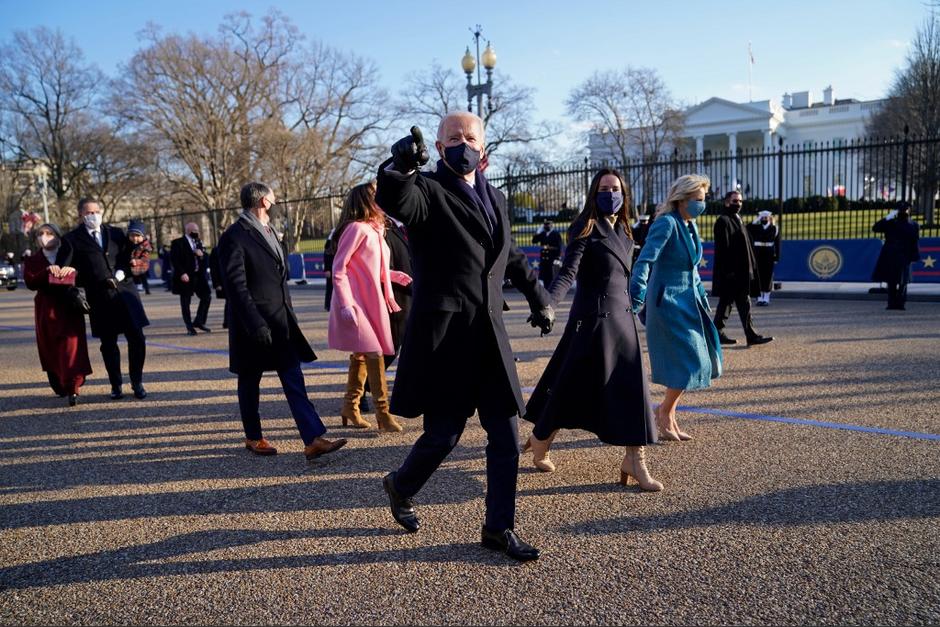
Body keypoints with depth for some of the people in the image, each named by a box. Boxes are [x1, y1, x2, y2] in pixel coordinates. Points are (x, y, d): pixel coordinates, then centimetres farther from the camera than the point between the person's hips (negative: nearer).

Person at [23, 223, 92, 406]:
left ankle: (72, 388, -15)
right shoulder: (32, 261, 11)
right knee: (50, 350, 6)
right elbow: (30, 282, -6)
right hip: (47, 310, 2)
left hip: (70, 308, -2)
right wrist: (47, 271, -21)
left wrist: (73, 270, -21)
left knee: (71, 346, -12)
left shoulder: (70, 254, 8)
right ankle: (59, 386, 21)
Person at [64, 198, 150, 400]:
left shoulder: (116, 233, 13)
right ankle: (116, 386, 17)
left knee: (137, 339, -1)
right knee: (108, 344, 5)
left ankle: (137, 382, 13)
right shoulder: (73, 239, 3)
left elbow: (129, 257, 14)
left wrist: (121, 273, -4)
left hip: (125, 291, 2)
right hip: (99, 297, -2)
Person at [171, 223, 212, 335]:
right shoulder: (177, 243, -3)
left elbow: (206, 258, 16)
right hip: (186, 277, -6)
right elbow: (174, 260, -11)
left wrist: (202, 255, -6)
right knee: (185, 302, 0)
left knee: (207, 297, 2)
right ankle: (190, 327, 9)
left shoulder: (199, 242, 17)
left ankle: (199, 321, 15)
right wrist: (182, 273, -20)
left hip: (199, 276, 6)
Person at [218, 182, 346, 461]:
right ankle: (253, 438, 26)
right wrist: (256, 325, -21)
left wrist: (288, 314, 16)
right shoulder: (234, 237, -13)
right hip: (255, 325, -7)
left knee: (294, 381, 1)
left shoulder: (267, 232, 14)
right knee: (250, 382, 10)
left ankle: (313, 440, -1)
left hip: (280, 322, 7)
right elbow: (236, 286, -18)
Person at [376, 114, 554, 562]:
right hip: (444, 335, -6)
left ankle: (499, 527, 22)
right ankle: (400, 486, 35)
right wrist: (400, 168, -48)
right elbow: (394, 202, -29)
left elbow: (512, 257, 30)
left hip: (489, 336, 6)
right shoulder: (427, 191, -5)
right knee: (444, 433, 4)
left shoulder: (496, 199, 16)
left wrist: (538, 297, 29)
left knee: (506, 437, 7)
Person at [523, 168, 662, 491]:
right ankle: (539, 443, 22)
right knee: (572, 385, 1)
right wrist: (548, 303, -35)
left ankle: (634, 460, 12)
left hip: (622, 317, 7)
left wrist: (636, 307, 25)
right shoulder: (586, 227, -9)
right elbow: (568, 271, -20)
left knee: (632, 387, 4)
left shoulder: (622, 230, 13)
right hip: (593, 317, -7)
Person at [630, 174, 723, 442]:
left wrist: (702, 296, 24)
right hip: (668, 302, -9)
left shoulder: (691, 225, 10)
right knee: (690, 361, -7)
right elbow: (645, 260, -28)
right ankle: (665, 413, 12)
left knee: (697, 362, 11)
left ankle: (666, 410, 24)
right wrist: (638, 295, -40)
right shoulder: (666, 223, -16)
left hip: (688, 301, 9)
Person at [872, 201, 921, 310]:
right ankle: (892, 303, 9)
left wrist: (914, 257, -6)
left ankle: (900, 303, -1)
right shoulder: (891, 223, 9)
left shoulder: (913, 226, 6)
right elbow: (875, 228, -2)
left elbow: (915, 243, 2)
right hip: (889, 257, 2)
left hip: (903, 258, -2)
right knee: (891, 281, 4)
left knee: (902, 282, -3)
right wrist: (887, 218, -10)